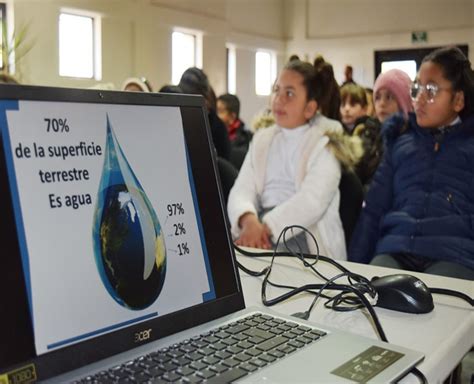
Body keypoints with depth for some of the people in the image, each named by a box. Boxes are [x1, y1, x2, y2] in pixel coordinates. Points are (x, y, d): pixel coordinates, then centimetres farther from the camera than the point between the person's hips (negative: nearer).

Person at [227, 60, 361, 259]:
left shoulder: (324, 145, 1)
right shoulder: (262, 139, 16)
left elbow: (311, 200, -15)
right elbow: (241, 190, 3)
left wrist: (266, 227, -27)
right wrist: (249, 221, -20)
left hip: (305, 238, -4)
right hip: (261, 229, 4)